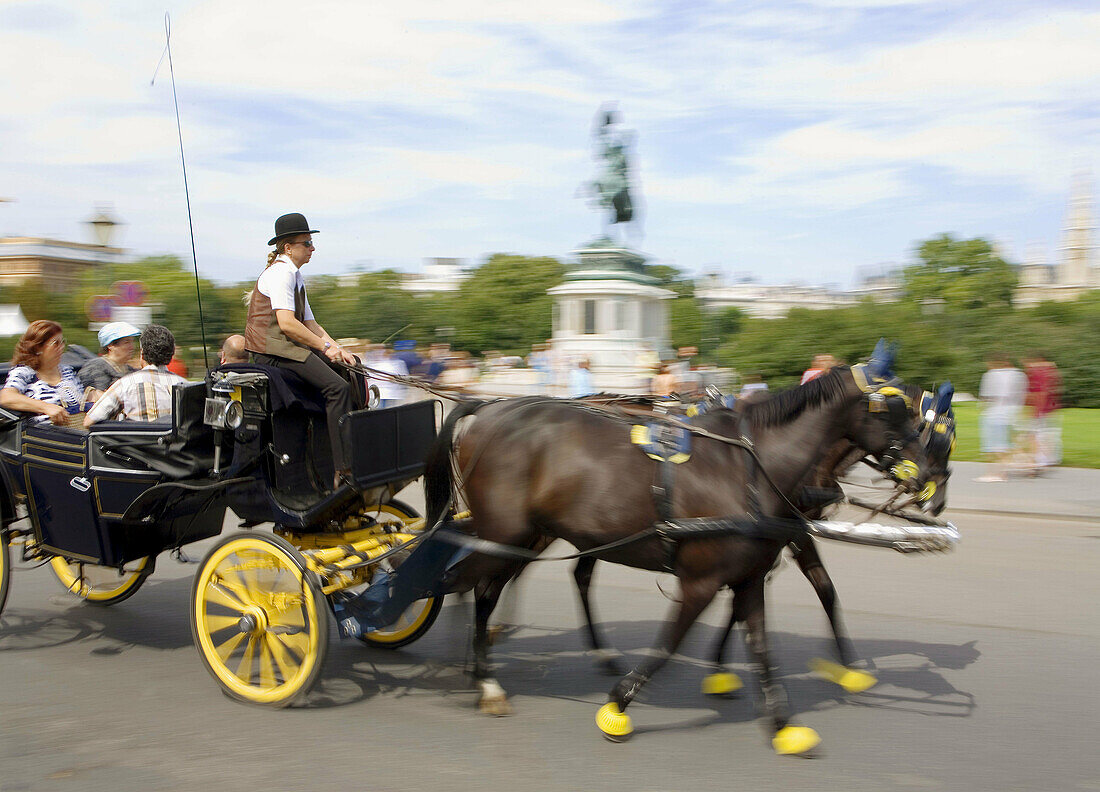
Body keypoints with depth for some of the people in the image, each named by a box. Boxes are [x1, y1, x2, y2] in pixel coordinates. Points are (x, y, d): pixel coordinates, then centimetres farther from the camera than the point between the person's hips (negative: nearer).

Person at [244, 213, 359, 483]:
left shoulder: (296, 276, 20)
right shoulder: (280, 272, -11)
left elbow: (309, 323, 19)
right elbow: (286, 323, -22)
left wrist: (338, 349, 5)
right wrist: (325, 346, -16)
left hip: (290, 346, 10)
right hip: (271, 348, -10)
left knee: (352, 368, 6)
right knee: (338, 387, -24)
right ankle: (344, 471, -27)